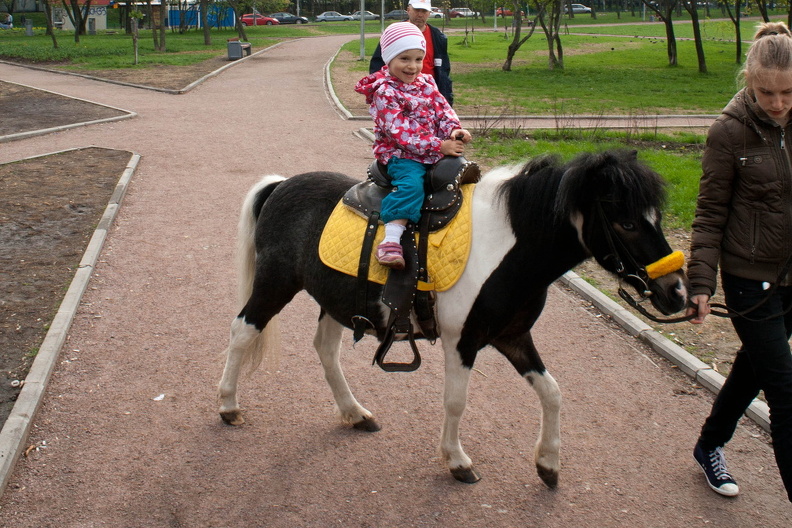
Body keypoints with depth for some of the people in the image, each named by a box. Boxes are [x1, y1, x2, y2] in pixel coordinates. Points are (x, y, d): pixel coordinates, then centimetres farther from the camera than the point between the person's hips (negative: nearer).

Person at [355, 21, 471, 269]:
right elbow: (400, 132, -19)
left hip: (437, 149, 8)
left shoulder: (426, 83, 12)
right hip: (399, 153, -7)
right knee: (412, 183, -32)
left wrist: (454, 129, -16)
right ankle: (391, 239, -38)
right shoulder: (384, 91, -12)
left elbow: (442, 108, 8)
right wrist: (438, 146, -23)